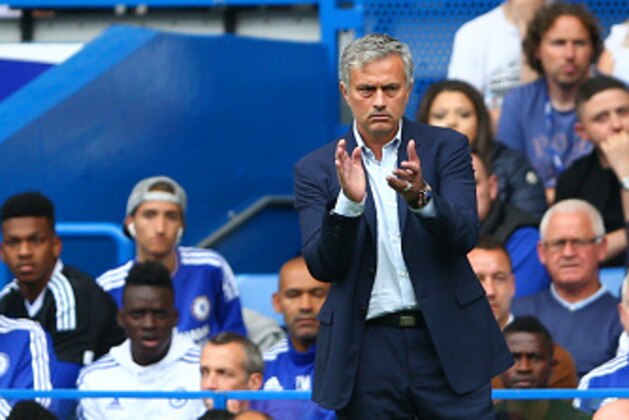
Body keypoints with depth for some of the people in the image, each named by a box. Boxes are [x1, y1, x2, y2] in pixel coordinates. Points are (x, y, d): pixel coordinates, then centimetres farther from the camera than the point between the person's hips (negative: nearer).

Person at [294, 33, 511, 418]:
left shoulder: (445, 148, 4)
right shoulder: (316, 170, 4)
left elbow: (464, 236, -9)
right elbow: (322, 267, -5)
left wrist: (420, 195, -29)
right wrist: (349, 202, -22)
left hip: (445, 343, 0)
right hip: (366, 350, 0)